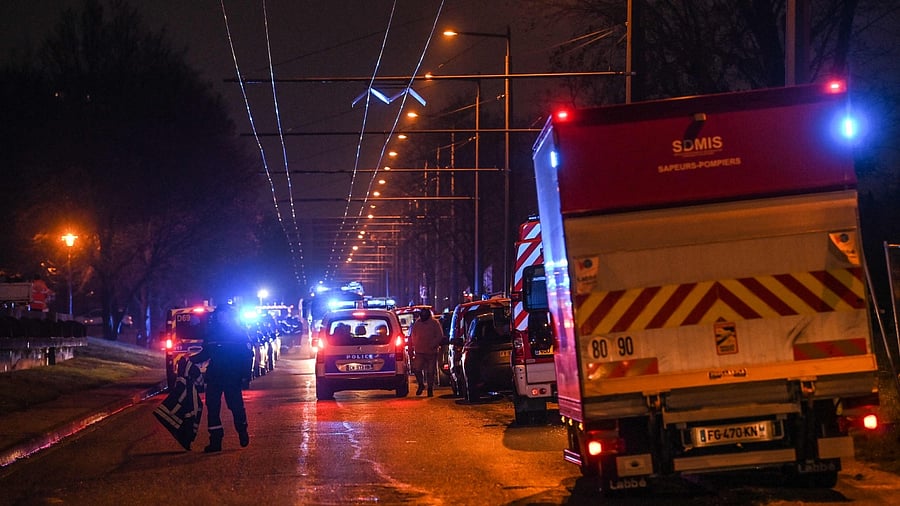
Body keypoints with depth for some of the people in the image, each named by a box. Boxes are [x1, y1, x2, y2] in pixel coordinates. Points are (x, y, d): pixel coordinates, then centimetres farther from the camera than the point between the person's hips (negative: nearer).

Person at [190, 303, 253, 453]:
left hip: (233, 377, -4)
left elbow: (247, 355, -5)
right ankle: (215, 441, 3)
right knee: (212, 407, -2)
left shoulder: (239, 332, -3)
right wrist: (191, 359, 3)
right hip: (214, 377, 4)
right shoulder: (211, 333, 9)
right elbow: (205, 354, 18)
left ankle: (243, 433, 27)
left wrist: (245, 376, -12)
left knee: (236, 406, 0)